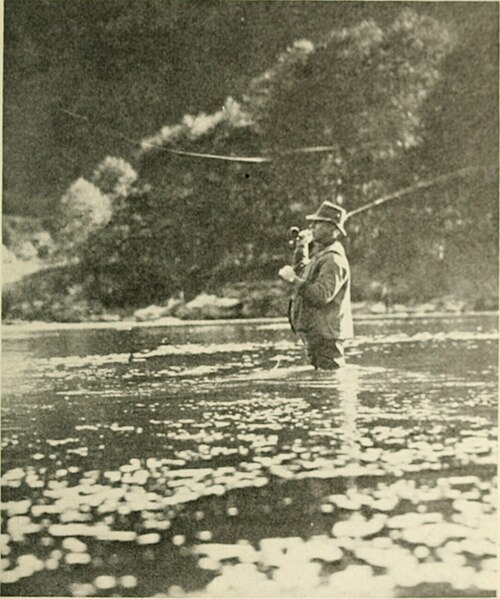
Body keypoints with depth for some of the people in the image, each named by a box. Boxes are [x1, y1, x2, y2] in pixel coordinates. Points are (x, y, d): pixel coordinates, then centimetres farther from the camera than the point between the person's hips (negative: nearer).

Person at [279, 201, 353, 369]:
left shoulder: (333, 259, -16)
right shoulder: (318, 255, 17)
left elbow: (322, 295, -27)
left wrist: (294, 279, -21)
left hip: (327, 335, -11)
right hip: (314, 335, 11)